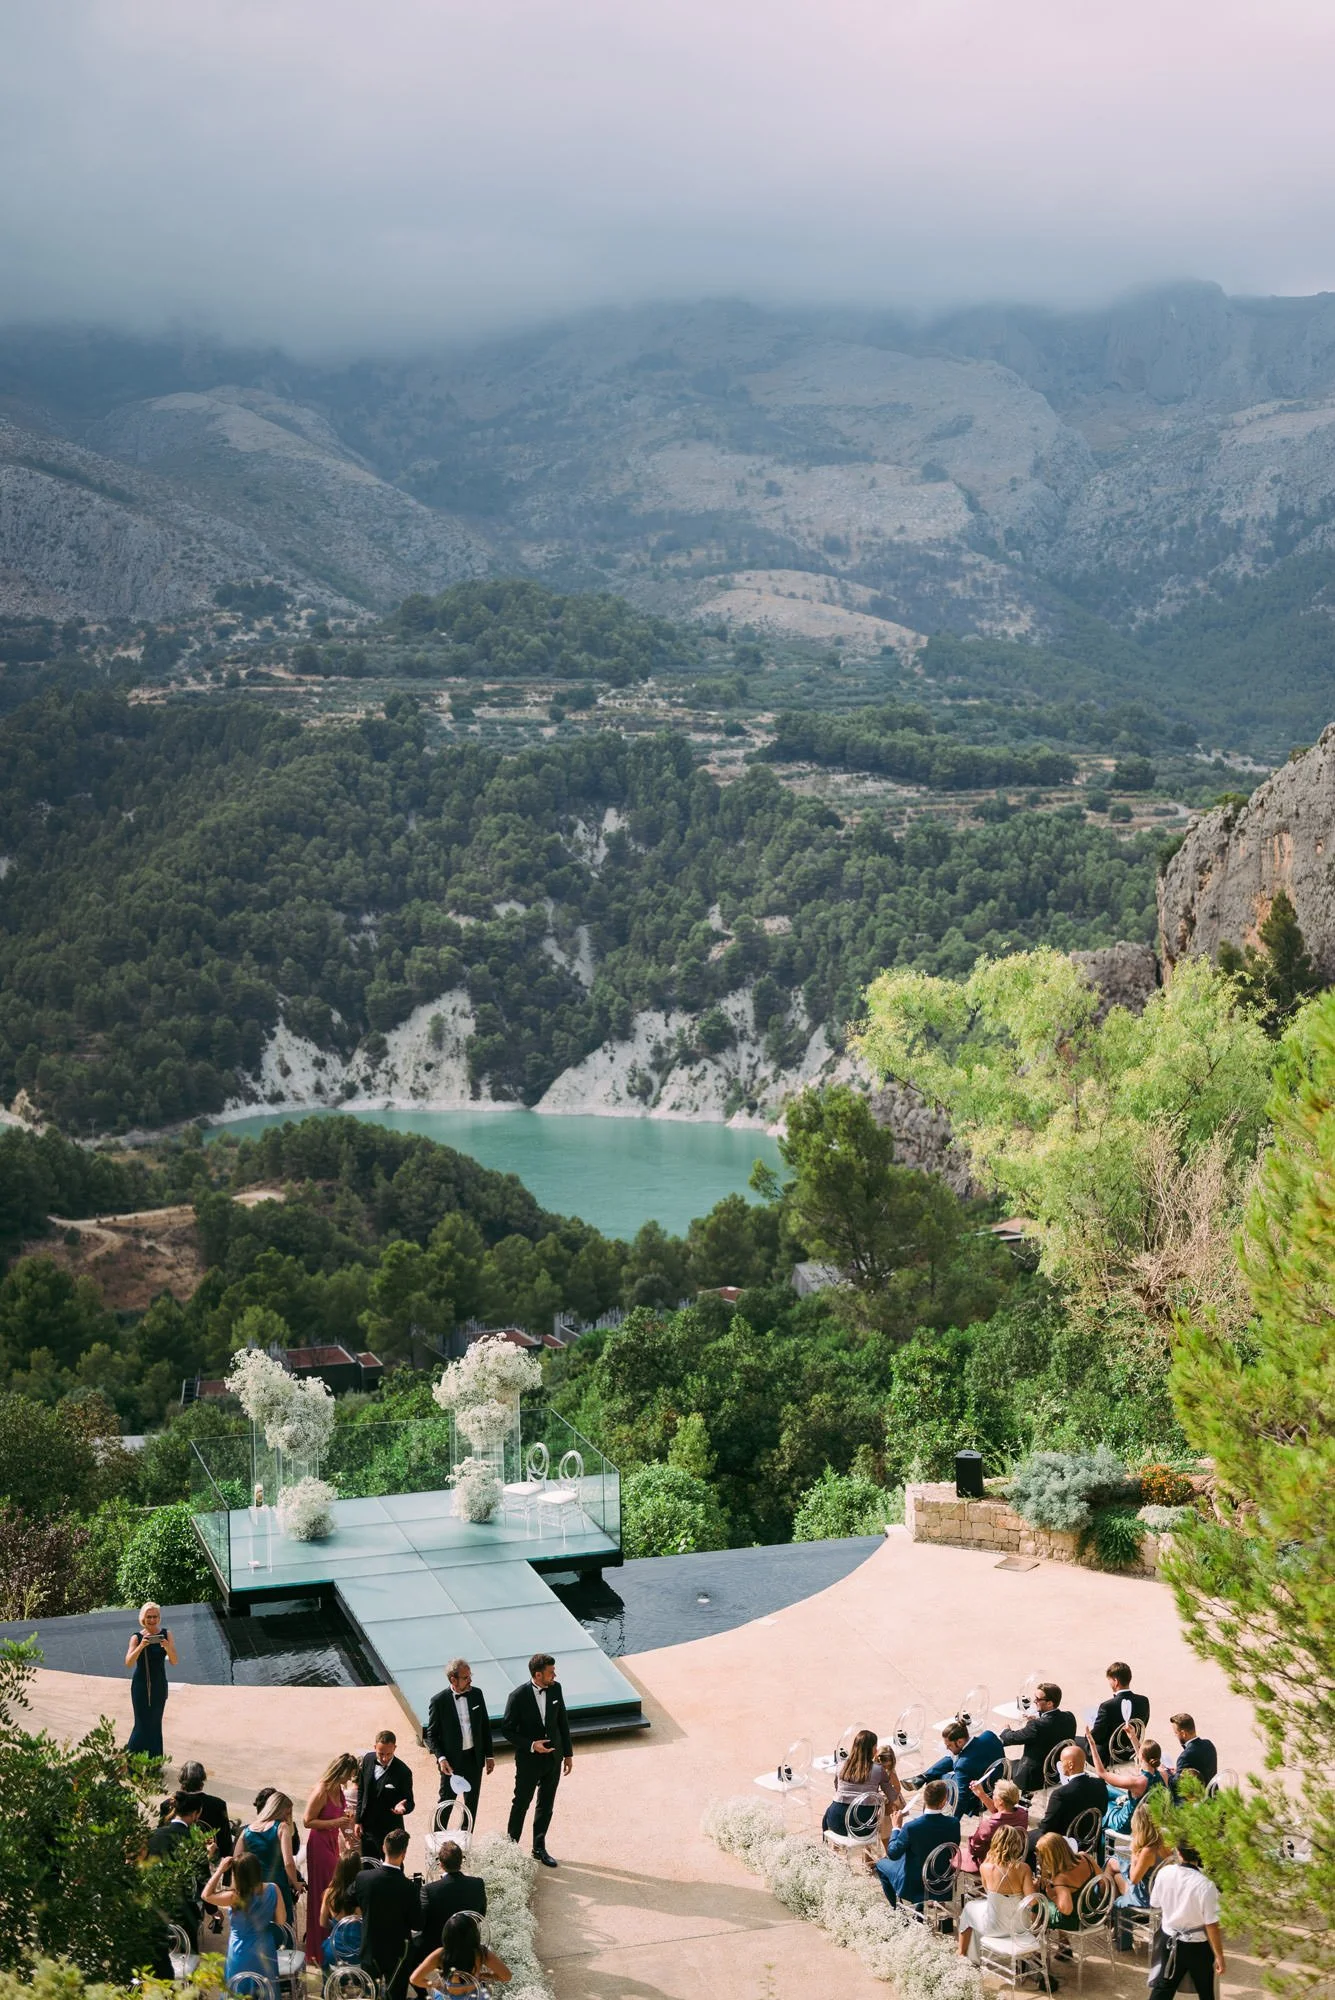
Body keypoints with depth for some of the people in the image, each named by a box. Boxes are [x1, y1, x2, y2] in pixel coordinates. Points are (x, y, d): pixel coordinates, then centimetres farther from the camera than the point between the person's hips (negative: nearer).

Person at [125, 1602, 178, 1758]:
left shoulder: (166, 1635, -3)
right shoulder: (137, 1637, -9)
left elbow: (174, 1662, -7)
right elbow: (128, 1662, -20)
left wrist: (168, 1648, -26)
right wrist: (141, 1646, -34)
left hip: (159, 1685, 2)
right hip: (140, 1685, -2)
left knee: (155, 1723, 9)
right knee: (142, 1723, -1)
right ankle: (130, 1756, 18)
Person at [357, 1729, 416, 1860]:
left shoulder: (403, 1772, -20)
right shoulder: (368, 1759, -6)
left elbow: (409, 1803, -11)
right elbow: (361, 1791, 6)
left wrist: (402, 1807, -34)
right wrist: (358, 1820, 7)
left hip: (389, 1832, -5)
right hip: (367, 1828, 5)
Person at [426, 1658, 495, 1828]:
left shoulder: (476, 1694, -2)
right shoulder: (439, 1701, -14)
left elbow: (485, 1726, 6)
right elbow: (431, 1734, -7)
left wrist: (489, 1755, 6)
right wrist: (441, 1758, -20)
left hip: (474, 1758, 4)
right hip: (452, 1761, -4)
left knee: (472, 1801, 14)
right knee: (446, 1803, 6)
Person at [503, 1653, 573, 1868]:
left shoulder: (555, 1689, -7)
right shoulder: (518, 1696, -22)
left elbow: (563, 1722, 4)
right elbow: (509, 1730, -12)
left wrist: (568, 1753, 7)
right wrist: (531, 1745, -23)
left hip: (553, 1758, 5)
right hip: (529, 1760, -5)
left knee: (546, 1805, 16)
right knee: (521, 1804, 11)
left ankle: (539, 1848, 32)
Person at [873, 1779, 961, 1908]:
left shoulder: (911, 1827, -29)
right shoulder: (953, 1824, -20)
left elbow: (893, 1854, -17)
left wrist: (896, 1828, -5)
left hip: (913, 1886, -4)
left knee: (881, 1864, 22)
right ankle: (921, 1902, 28)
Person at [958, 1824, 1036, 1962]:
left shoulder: (986, 1867, -15)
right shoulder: (1024, 1868, -17)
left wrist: (988, 1856, 1)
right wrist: (1033, 1884, 1)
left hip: (995, 1927, -2)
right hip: (1019, 1926, 2)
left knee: (969, 1907, 31)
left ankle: (963, 1953, 45)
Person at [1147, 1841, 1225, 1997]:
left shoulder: (1164, 1873, -13)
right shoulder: (1205, 1885, -26)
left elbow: (1154, 1905, 3)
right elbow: (1211, 1925, -21)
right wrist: (1219, 1956, -10)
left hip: (1170, 1940, 4)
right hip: (1198, 1946, -3)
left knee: (1163, 1988, 15)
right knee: (1206, 1992, 18)